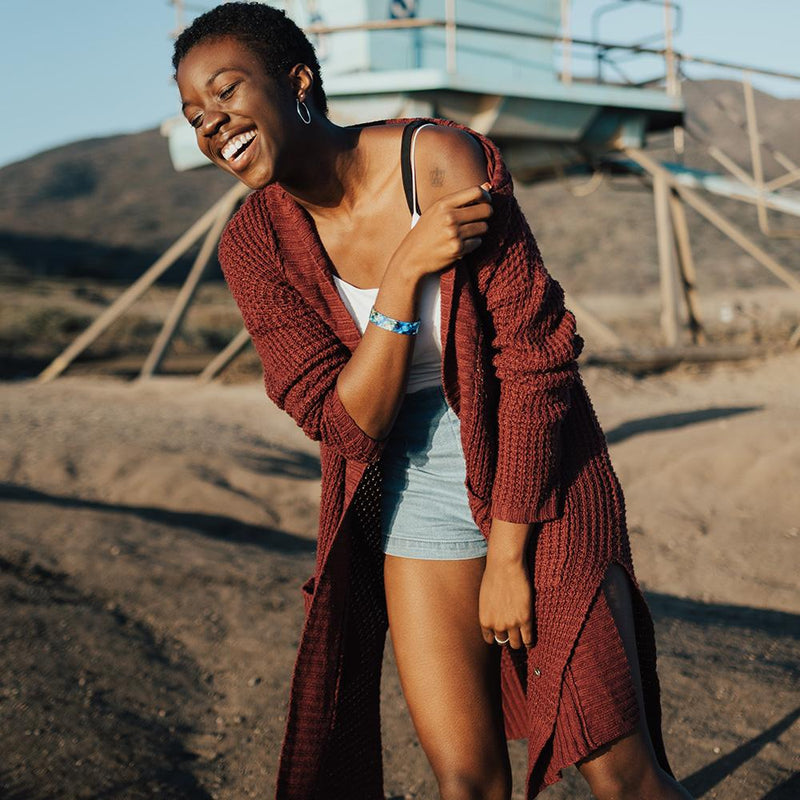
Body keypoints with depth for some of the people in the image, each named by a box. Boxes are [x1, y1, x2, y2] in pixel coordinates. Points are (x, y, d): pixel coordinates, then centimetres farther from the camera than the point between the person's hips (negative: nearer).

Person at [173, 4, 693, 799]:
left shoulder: (443, 160, -18)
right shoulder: (254, 244, -7)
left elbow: (533, 356, -15)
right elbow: (348, 423, -12)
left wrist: (508, 557, -11)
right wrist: (405, 271, -25)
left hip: (536, 472, -2)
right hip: (411, 489, 3)